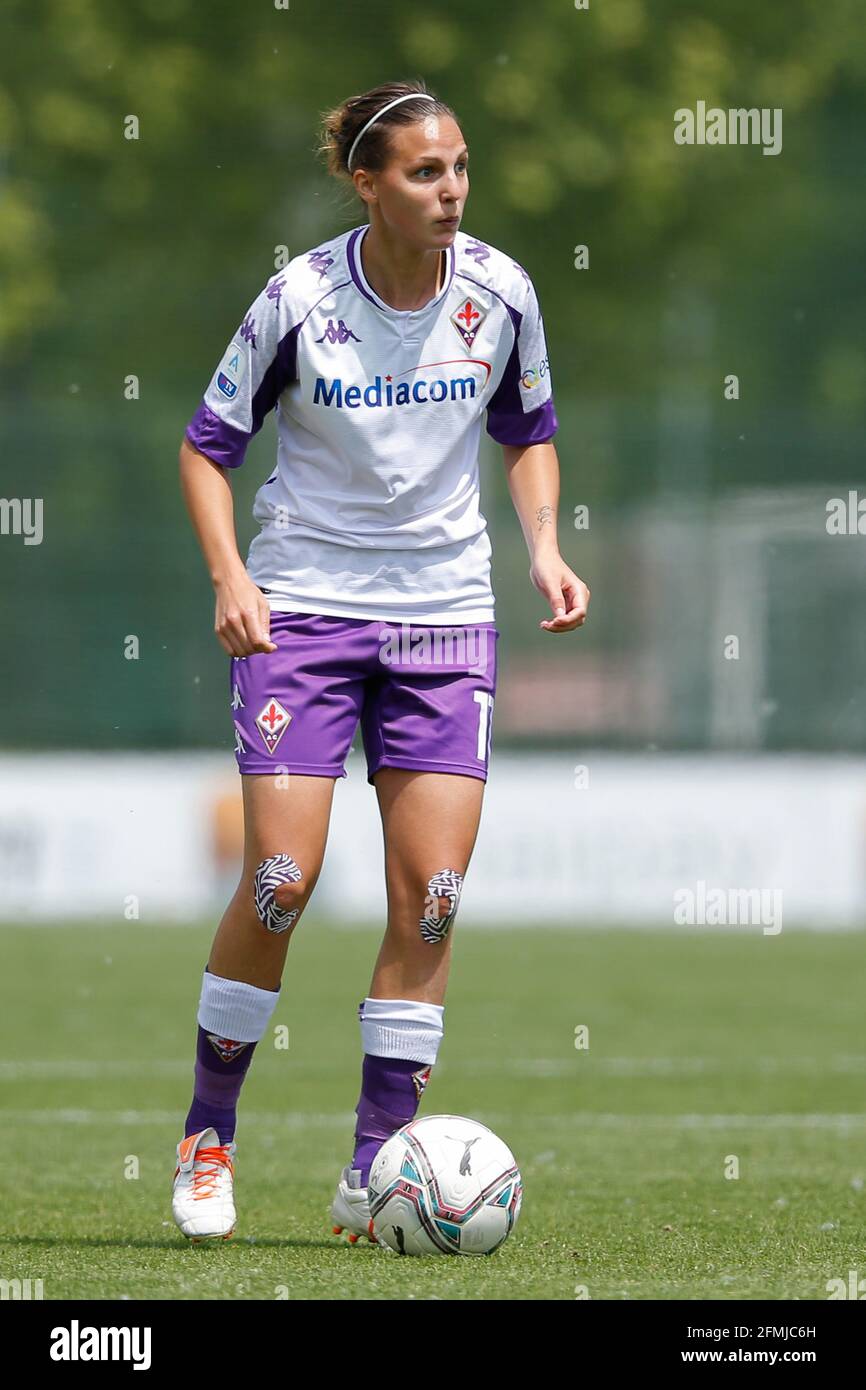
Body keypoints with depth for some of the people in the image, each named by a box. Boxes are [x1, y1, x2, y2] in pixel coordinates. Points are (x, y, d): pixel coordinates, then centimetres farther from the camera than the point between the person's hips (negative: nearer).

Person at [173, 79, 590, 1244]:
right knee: (281, 882, -10)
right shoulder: (300, 299, -12)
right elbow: (209, 444, -2)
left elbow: (529, 434, 13)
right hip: (302, 607, -3)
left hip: (443, 616, 3)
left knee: (432, 899, -4)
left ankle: (376, 1173, 3)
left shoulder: (498, 293, -4)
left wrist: (545, 548, -4)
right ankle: (207, 1137, 10)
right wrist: (231, 578, -16)